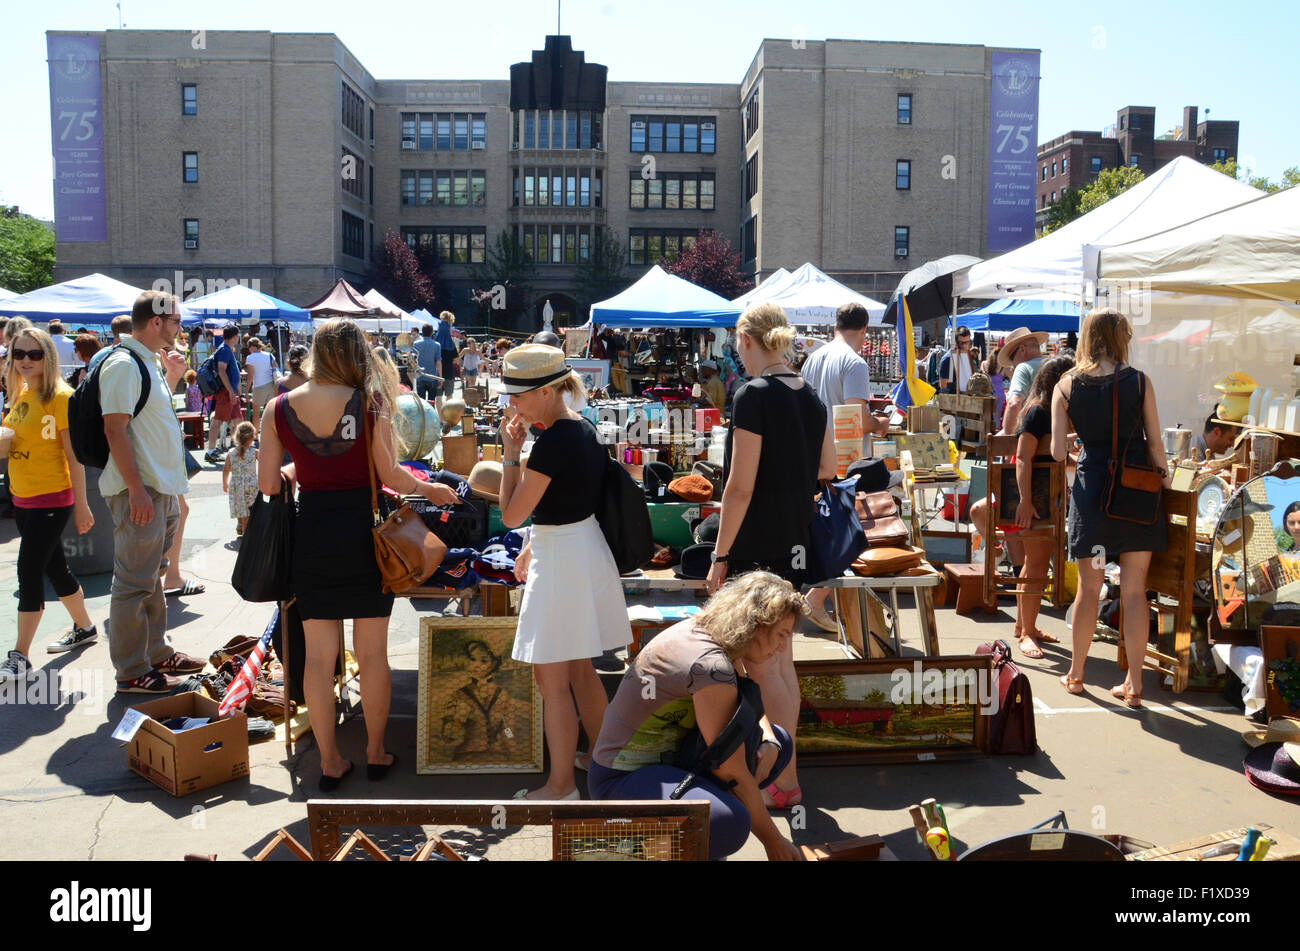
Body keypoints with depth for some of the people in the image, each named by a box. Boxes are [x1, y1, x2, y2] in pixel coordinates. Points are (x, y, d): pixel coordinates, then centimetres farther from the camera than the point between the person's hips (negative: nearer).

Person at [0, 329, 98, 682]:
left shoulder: (60, 397, -13)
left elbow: (74, 455, -14)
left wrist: (81, 505, -14)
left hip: (52, 499, -8)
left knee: (29, 573, -7)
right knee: (54, 568, 18)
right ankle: (84, 628, 35)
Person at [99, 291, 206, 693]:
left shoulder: (148, 361, 14)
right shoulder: (123, 363, -16)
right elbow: (115, 429, -22)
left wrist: (172, 377, 14)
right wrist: (137, 490, -25)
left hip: (162, 489, 10)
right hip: (139, 492, -10)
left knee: (152, 577, 19)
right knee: (135, 583, -3)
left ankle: (157, 653, 30)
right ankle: (132, 672, 5)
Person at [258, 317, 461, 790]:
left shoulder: (278, 408, -1)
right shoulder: (370, 403, -8)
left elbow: (267, 483, 2)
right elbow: (390, 476, -8)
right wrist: (430, 488, 11)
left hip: (310, 533, 2)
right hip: (360, 529, -2)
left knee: (319, 655, 10)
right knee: (372, 652, 12)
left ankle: (329, 761, 19)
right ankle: (376, 753, 23)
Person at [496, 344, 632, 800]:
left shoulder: (553, 442, -22)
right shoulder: (584, 429, 7)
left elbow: (512, 515, -17)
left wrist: (511, 453, -10)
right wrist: (534, 548, 22)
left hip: (560, 560, -10)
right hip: (587, 548, 10)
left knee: (552, 677, 1)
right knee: (580, 668, 21)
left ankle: (561, 784, 11)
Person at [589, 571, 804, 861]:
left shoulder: (704, 629, 1)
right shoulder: (712, 666, -27)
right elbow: (732, 773, -22)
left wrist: (770, 745, -2)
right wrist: (773, 841, -11)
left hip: (670, 756, 10)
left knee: (781, 741, 15)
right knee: (730, 825, -37)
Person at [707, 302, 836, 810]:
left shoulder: (753, 396, -16)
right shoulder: (809, 395, 7)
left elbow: (740, 487, -18)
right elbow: (827, 467, 16)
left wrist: (720, 556, -13)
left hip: (757, 545, -8)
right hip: (795, 542, 8)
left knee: (763, 666, 1)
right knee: (782, 663, 16)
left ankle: (786, 781, 7)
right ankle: (783, 766, 26)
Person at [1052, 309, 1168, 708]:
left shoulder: (1066, 385, -1)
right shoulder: (1139, 381, -4)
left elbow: (1057, 451, -2)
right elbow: (1155, 446, -3)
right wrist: (1164, 482, 11)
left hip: (1091, 488, 1)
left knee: (1088, 588, 13)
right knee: (1134, 590, 5)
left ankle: (1076, 674, 24)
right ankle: (1134, 685, 10)